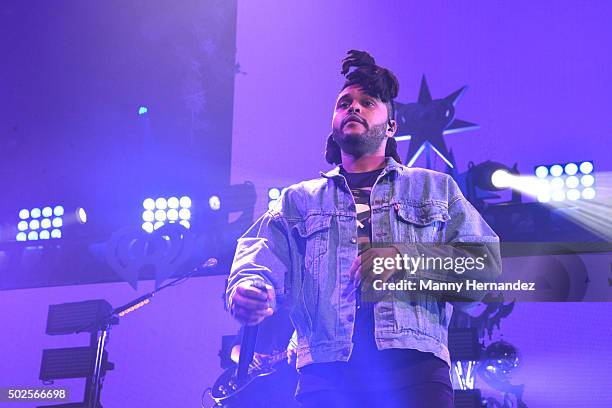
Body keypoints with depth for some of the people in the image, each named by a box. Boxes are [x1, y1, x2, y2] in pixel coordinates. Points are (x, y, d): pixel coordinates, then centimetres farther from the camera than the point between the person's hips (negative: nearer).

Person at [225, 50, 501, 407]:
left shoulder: (436, 188, 20)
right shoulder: (298, 199, 23)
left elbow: (489, 266, 8)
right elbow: (260, 258, 6)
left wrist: (405, 258, -7)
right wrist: (248, 290, -18)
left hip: (414, 368, -1)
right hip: (327, 373, 2)